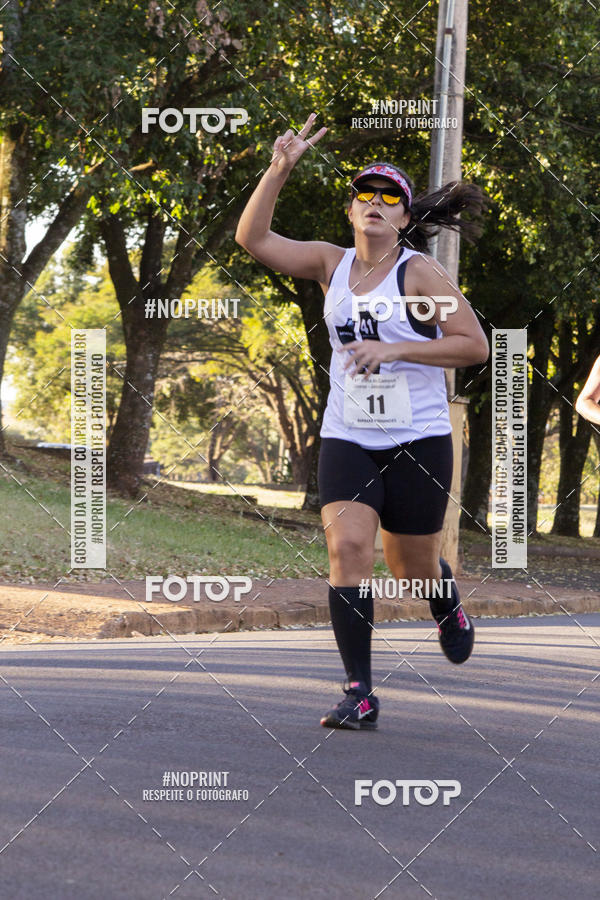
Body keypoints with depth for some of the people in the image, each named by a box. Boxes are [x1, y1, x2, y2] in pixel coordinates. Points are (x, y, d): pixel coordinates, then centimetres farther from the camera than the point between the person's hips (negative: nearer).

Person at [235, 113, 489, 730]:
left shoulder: (419, 273, -8)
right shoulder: (331, 265, 5)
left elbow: (475, 346, -10)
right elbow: (253, 238, 1)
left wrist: (395, 350, -18)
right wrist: (279, 170, -11)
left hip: (418, 440, -2)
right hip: (346, 436, 3)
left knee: (411, 563, 9)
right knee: (347, 545, -17)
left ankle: (451, 616, 47)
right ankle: (359, 693, -16)